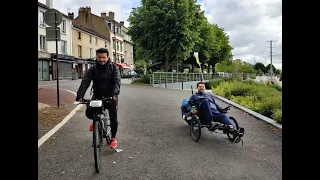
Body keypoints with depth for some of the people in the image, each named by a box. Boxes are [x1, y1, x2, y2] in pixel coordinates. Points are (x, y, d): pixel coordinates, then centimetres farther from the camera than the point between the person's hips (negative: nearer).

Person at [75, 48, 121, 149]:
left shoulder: (113, 68, -6)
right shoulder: (92, 69, -2)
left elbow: (117, 81, -20)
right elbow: (85, 82, -13)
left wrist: (115, 94, -39)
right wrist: (79, 96, -29)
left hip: (110, 96, -1)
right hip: (97, 96, 2)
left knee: (113, 118, -2)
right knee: (89, 113, -15)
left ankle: (113, 138, 20)